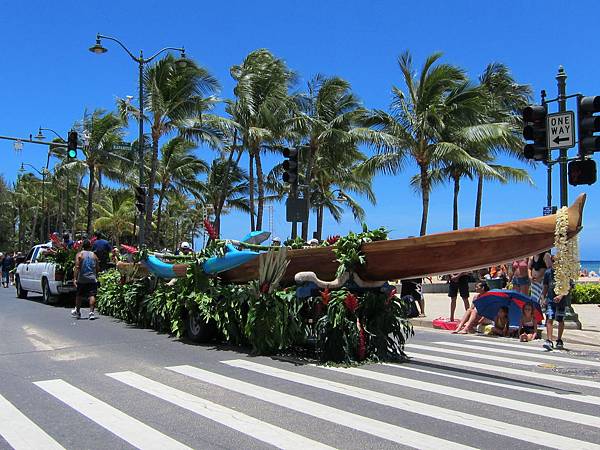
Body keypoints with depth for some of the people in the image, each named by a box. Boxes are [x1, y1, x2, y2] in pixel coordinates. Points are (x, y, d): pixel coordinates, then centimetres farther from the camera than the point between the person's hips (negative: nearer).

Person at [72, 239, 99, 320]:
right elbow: (98, 268, 10)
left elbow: (77, 267, -10)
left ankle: (77, 312, 30)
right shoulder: (94, 255, 7)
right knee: (92, 295, -4)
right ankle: (91, 312, -15)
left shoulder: (79, 254, -2)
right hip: (92, 279, 1)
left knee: (79, 295, 15)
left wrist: (75, 278, -11)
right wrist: (96, 277, 24)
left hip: (82, 279, -1)